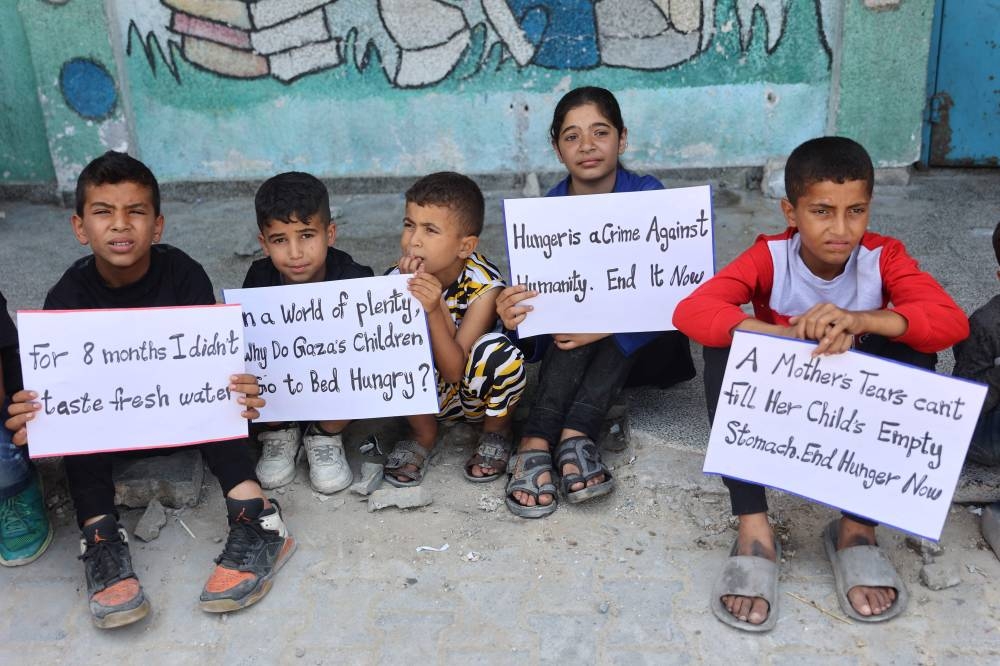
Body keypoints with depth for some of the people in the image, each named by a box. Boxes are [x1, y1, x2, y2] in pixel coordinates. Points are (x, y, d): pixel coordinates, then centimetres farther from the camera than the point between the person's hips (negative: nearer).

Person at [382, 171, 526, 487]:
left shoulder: (484, 285, -24)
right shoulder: (397, 278, -17)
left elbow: (454, 370, -26)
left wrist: (434, 310, -42)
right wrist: (408, 295, -35)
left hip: (474, 393, -1)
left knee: (496, 348, -35)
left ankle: (496, 431, -1)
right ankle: (423, 434, 0)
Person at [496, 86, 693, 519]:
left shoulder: (648, 197, -12)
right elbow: (540, 307, -12)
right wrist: (515, 321, -36)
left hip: (643, 348, -1)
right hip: (571, 357, 1)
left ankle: (540, 441, -37)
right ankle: (571, 440, -37)